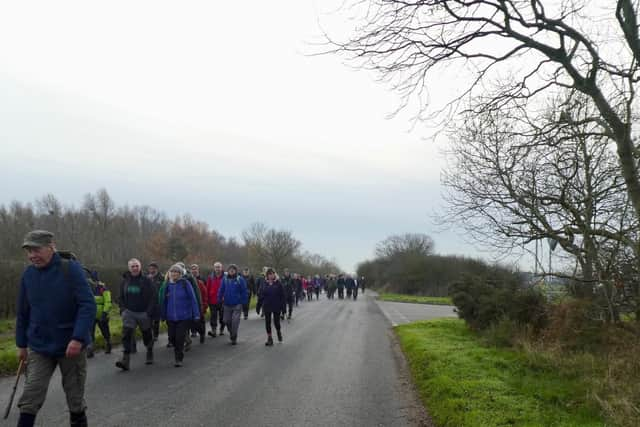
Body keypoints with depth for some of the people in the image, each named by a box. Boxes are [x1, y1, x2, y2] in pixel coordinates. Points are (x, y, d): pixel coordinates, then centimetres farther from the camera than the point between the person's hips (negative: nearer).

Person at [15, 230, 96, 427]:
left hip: (71, 346, -3)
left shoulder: (72, 269, -13)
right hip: (39, 347, 3)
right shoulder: (28, 274, 1)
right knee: (30, 399, -3)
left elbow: (88, 305, -18)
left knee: (75, 398, 10)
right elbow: (23, 313, 11)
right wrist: (22, 344, 15)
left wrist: (78, 338, -25)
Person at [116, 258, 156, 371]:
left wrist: (149, 312, -15)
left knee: (147, 335, 12)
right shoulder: (125, 281, 7)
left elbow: (154, 298, -7)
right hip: (129, 312, 2)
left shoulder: (146, 281, -5)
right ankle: (125, 359, -18)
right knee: (126, 334, -15)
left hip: (144, 313, -2)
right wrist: (122, 309, 1)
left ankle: (149, 355, 34)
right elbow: (121, 297, 16)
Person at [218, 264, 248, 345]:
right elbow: (221, 290, 7)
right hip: (227, 305, 3)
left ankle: (234, 338, 5)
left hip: (237, 305, -3)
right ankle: (231, 334, 33)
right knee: (227, 321, 8)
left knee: (235, 321, -9)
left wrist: (243, 301, -7)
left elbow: (244, 291, -4)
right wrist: (220, 299, 2)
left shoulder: (240, 279, -5)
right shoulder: (225, 279, 3)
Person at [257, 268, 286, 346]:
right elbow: (261, 295, 5)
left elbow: (282, 295, -6)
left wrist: (283, 305, -11)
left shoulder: (278, 283, -6)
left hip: (276, 307, -3)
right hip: (267, 307, 3)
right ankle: (269, 339, 14)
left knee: (276, 322, 4)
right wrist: (258, 305, 3)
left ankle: (279, 332, 36)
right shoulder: (264, 284, 1)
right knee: (267, 322, 4)